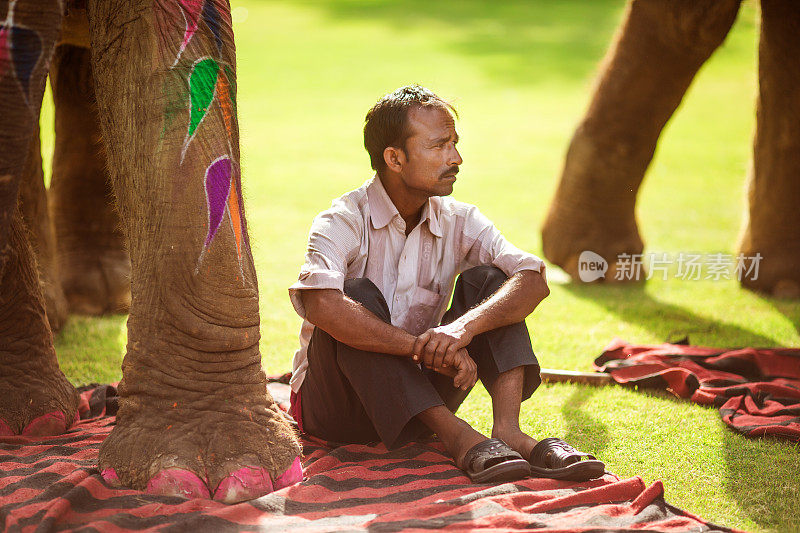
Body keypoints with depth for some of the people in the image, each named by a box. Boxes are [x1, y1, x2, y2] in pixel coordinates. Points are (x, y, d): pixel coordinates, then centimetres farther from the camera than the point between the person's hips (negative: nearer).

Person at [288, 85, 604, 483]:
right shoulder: (342, 222, -15)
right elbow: (320, 305, -36)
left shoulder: (459, 221, -1)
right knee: (357, 296, -31)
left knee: (486, 278, -11)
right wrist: (425, 347, -39)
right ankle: (458, 438, -36)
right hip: (338, 409, -4)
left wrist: (465, 326, -36)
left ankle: (508, 431, -30)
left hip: (419, 396, 4)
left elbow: (533, 280, -17)